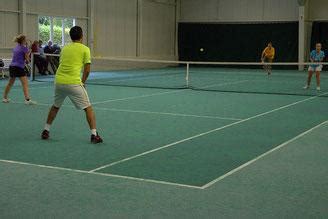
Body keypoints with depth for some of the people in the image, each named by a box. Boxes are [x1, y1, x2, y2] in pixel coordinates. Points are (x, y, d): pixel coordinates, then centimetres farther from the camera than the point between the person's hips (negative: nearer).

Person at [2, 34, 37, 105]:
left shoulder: (15, 47, 16)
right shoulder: (24, 48, -6)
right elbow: (27, 59, -4)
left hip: (12, 66, 8)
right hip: (19, 68, -8)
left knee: (10, 83, 20)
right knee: (25, 83, -11)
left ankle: (5, 98, 29)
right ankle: (27, 99, -22)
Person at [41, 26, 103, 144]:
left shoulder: (64, 48, 17)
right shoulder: (85, 49, 3)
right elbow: (87, 70, 0)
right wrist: (82, 82, 17)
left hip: (58, 81, 5)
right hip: (74, 83, -5)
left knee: (55, 106, 26)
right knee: (88, 108, 5)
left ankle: (45, 131, 31)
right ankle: (94, 135, -1)